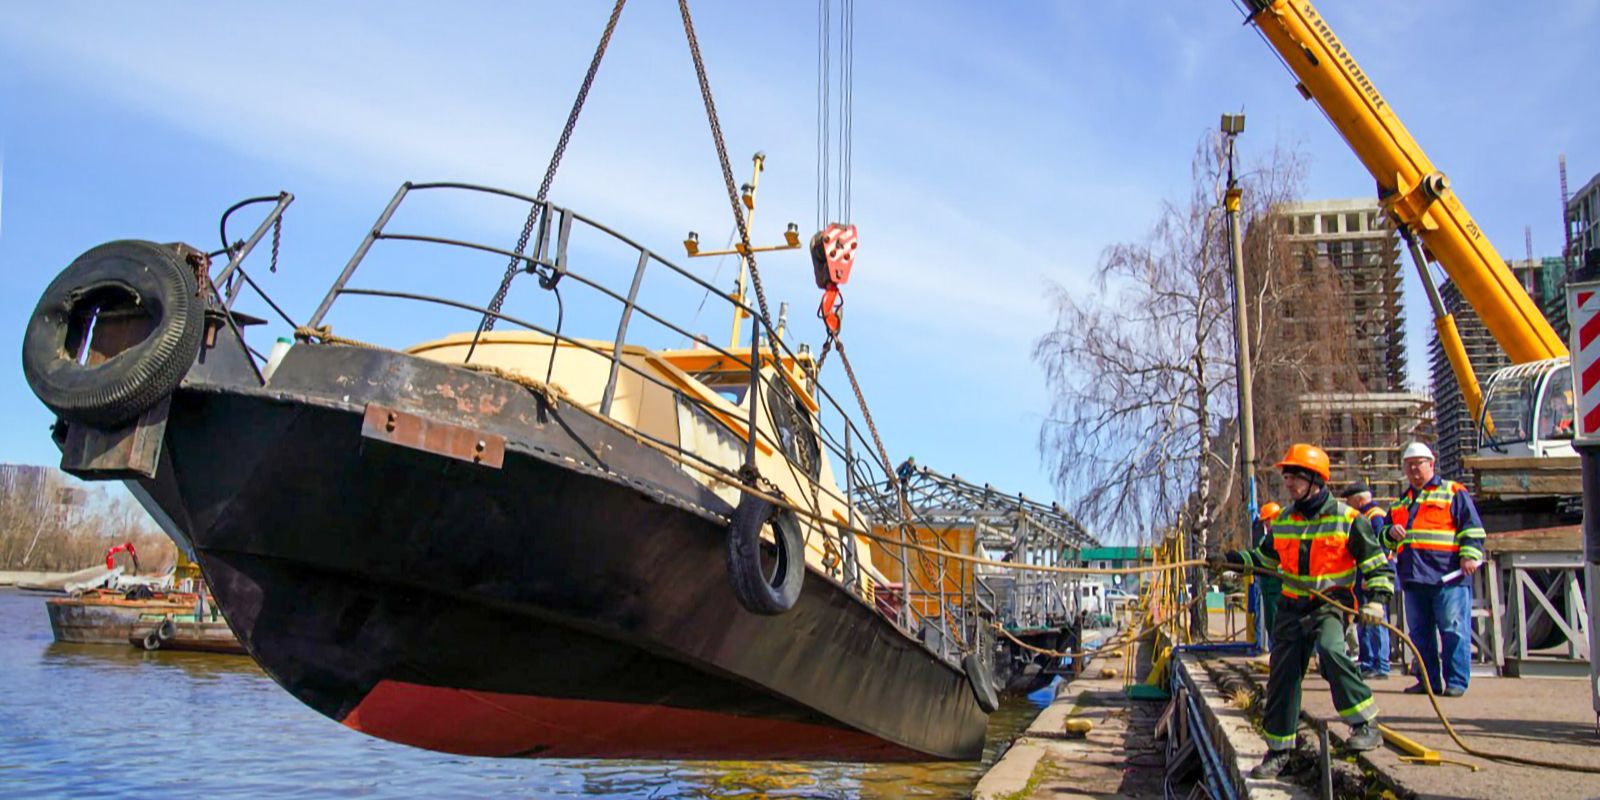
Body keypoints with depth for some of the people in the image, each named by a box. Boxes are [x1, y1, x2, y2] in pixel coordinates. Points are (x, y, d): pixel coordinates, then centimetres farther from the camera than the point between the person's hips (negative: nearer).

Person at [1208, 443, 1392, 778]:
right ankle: (1278, 751, 14)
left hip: (1330, 604, -5)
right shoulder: (1283, 520, 8)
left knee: (1330, 650, -33)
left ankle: (1366, 724, -20)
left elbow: (1377, 564, -2)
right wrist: (1229, 560, 12)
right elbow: (1266, 557, 23)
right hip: (1292, 607, 5)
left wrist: (1376, 599, -15)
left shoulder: (1347, 518, -7)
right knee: (1282, 676, 3)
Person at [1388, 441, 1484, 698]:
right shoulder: (1400, 502, 23)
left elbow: (1472, 528, 0)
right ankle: (1428, 681, 14)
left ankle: (1456, 681, -1)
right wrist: (1391, 532, 5)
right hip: (1413, 577, 6)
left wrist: (1470, 555, -13)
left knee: (1453, 630, -6)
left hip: (1449, 576, -6)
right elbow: (1382, 538, 28)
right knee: (1419, 632, 8)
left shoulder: (1454, 493, 6)